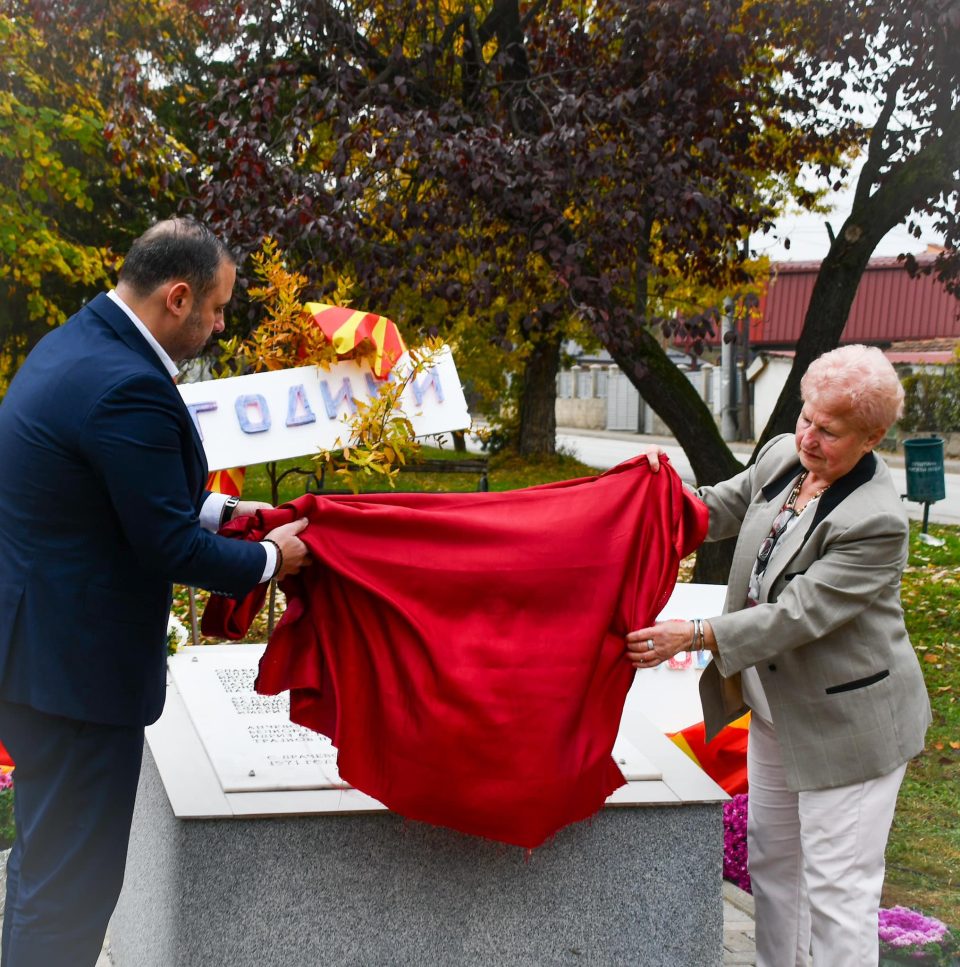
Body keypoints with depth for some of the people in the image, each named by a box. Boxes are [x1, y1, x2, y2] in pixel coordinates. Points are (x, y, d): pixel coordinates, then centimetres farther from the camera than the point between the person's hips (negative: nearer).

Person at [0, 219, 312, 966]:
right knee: (73, 883, 3)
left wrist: (216, 509, 11)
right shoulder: (128, 386, -24)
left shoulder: (75, 342, 7)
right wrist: (268, 560, -5)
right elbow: (167, 547, -20)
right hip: (76, 663, -11)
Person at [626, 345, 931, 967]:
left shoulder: (877, 521, -27)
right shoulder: (782, 456, -4)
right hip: (777, 706, 9)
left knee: (837, 890, -1)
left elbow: (797, 614, -29)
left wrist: (696, 636, -33)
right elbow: (717, 510, 11)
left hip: (845, 725, -8)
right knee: (771, 857, 22)